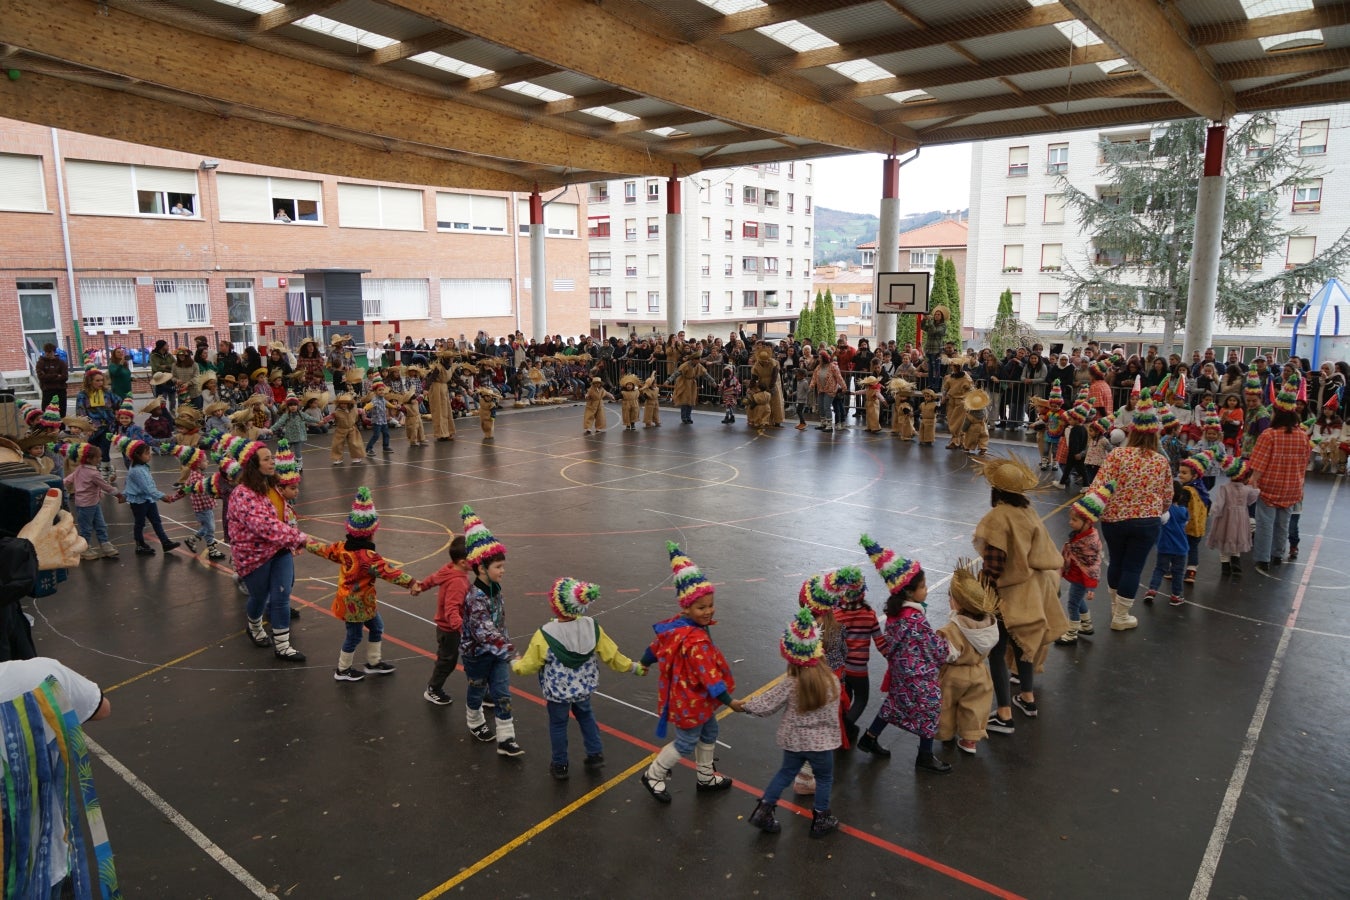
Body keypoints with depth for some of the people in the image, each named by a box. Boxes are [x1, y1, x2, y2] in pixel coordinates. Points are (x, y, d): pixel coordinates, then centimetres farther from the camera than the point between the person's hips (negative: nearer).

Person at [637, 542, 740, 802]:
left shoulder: (678, 625, -8)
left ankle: (706, 777, 46)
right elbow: (708, 674, -33)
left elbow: (657, 645, 8)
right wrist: (729, 701, -26)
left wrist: (645, 663, 25)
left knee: (709, 734, 26)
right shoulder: (697, 641, -36)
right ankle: (654, 775, 33)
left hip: (699, 698, 9)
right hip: (691, 701, -9)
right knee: (686, 744, 12)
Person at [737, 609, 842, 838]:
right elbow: (833, 715, -4)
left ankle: (764, 810, 26)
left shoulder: (788, 685, -19)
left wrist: (743, 705, 3)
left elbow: (765, 705, -12)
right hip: (821, 741, -1)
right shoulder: (832, 682, -16)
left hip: (794, 741, 1)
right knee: (824, 778, 21)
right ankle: (821, 819, 30)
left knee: (786, 772, 23)